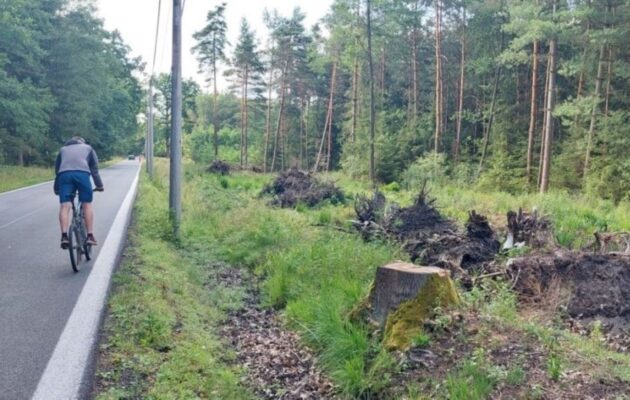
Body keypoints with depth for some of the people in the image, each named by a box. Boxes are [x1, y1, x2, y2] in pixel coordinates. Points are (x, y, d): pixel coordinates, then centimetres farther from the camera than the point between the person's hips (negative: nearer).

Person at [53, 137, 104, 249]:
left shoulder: (63, 149, 35)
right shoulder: (88, 148, 30)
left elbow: (57, 169, 30)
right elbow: (94, 168, 21)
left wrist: (56, 189, 30)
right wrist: (99, 185, 21)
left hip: (64, 174, 1)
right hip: (82, 173, -1)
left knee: (64, 206, -4)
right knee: (87, 204, 7)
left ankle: (64, 236, -19)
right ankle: (90, 236, 0)